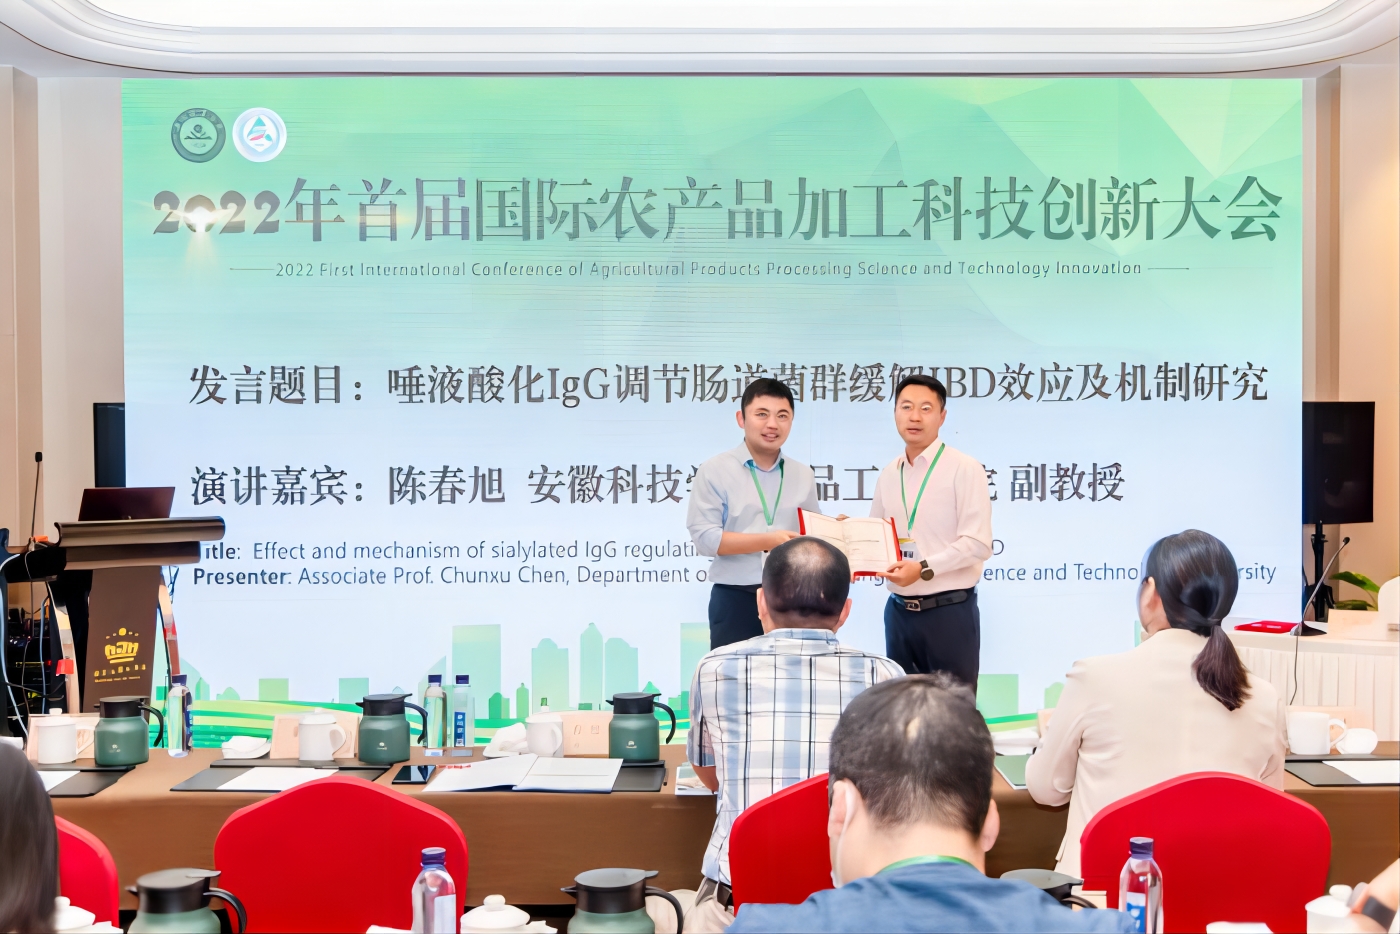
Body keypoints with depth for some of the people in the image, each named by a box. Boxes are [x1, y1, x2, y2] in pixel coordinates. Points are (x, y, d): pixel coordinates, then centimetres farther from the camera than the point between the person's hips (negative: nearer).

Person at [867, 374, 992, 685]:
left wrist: (924, 568, -23)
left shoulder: (964, 469, -8)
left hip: (949, 611, -6)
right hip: (899, 611, 6)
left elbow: (978, 543, -15)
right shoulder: (888, 475, 11)